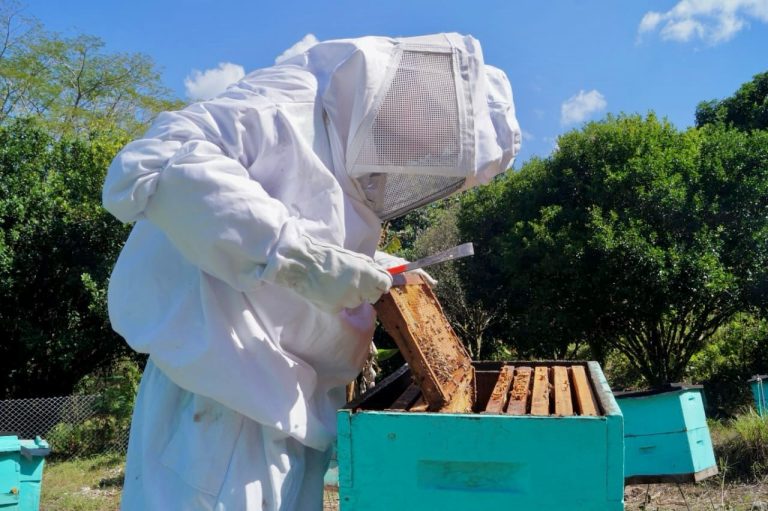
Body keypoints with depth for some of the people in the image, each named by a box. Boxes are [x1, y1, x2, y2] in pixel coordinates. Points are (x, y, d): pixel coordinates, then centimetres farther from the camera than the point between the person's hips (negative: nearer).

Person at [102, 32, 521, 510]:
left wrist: (382, 273, 10)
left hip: (290, 410, 9)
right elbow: (144, 168, -27)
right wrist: (299, 253, -33)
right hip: (220, 403, -9)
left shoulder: (345, 156, 14)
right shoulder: (292, 103, -14)